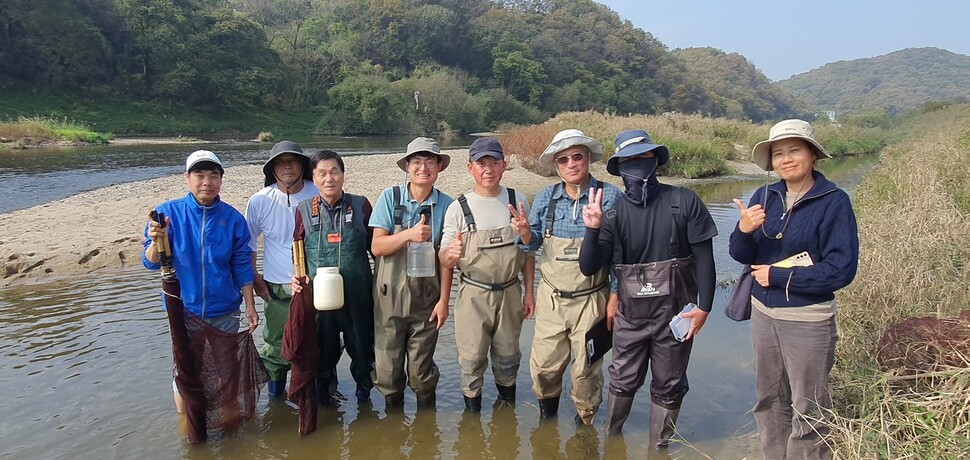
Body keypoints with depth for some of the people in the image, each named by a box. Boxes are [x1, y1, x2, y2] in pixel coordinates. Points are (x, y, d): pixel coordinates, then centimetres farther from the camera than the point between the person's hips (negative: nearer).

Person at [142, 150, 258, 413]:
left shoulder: (232, 218, -5)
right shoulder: (169, 212, -7)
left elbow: (242, 266, 1)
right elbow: (150, 263, -7)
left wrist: (250, 307, 0)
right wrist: (157, 241, -29)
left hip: (224, 312, 1)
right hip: (184, 309, -1)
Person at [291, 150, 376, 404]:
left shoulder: (361, 205, -1)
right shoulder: (304, 210, 1)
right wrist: (297, 278, -8)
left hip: (357, 297, 0)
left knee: (361, 346, 14)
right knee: (323, 349, 16)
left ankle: (364, 388, 39)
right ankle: (324, 391, 41)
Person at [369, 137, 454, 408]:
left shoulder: (445, 205, -3)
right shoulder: (390, 197, -5)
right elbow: (377, 246, -8)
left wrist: (444, 300, -1)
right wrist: (409, 234, -24)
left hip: (426, 298, 0)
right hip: (390, 296, 0)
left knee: (421, 370, 10)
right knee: (388, 368, 10)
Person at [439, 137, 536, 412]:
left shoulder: (518, 202, 0)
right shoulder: (458, 208, -6)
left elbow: (527, 252, 7)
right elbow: (444, 259, -3)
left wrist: (529, 293, 6)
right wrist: (451, 255, -27)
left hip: (509, 293, 2)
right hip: (473, 295, -2)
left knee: (507, 356, 16)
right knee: (472, 359, 5)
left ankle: (507, 399, 40)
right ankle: (472, 407, 26)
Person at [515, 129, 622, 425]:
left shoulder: (610, 196, -10)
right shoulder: (545, 198, 0)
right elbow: (532, 245, 8)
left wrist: (615, 296, -8)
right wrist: (525, 232, -14)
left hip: (591, 300, -2)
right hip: (551, 298, 3)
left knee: (586, 370, 10)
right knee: (543, 366, 9)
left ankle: (586, 421, 37)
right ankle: (547, 411, 40)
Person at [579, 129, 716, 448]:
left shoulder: (684, 202, -9)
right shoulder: (614, 214, -4)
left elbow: (704, 256, -7)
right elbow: (589, 267, -9)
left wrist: (704, 306, -10)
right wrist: (593, 230, -24)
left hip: (675, 313, -1)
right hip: (630, 315, 1)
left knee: (668, 386, 14)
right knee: (623, 382, 16)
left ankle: (659, 445, 34)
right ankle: (611, 437, 39)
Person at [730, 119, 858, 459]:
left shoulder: (834, 202, -12)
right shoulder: (764, 197, 1)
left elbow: (842, 269, -16)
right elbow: (742, 256, 0)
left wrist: (777, 276, -15)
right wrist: (744, 231, -21)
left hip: (807, 320, -5)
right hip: (763, 313, 5)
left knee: (807, 411, 8)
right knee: (769, 401, 18)